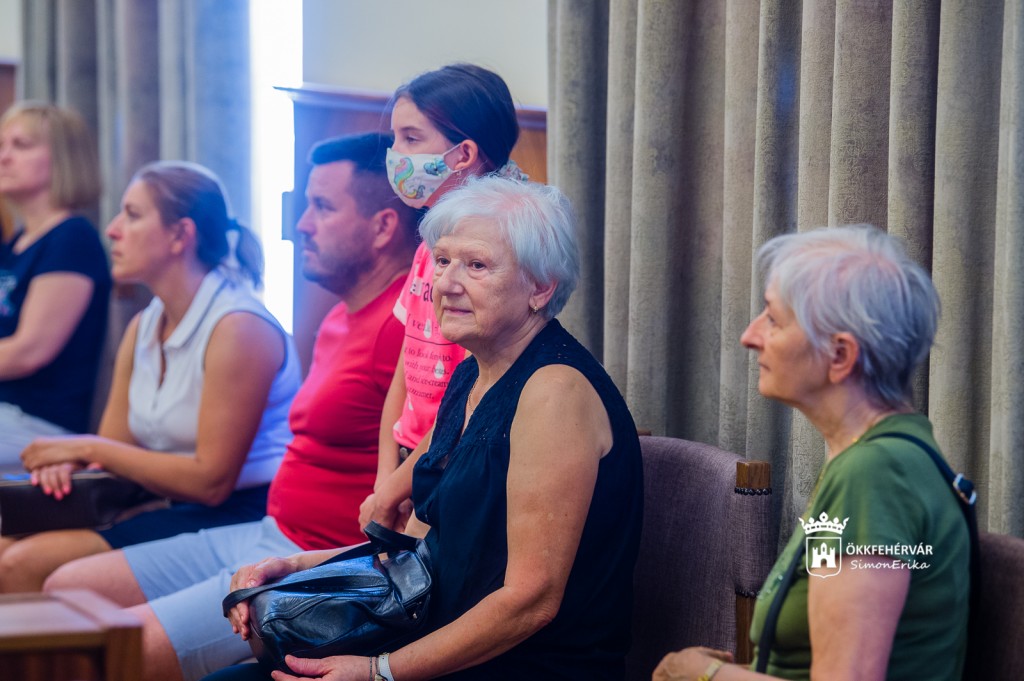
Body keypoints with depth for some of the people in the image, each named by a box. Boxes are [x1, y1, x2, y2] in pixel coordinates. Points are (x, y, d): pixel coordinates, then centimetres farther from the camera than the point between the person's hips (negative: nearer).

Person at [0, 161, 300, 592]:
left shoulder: (239, 328, -14)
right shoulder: (142, 328, 14)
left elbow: (211, 481, -17)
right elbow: (112, 447, 13)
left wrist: (89, 449, -13)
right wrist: (66, 458, -11)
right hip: (177, 511, 8)